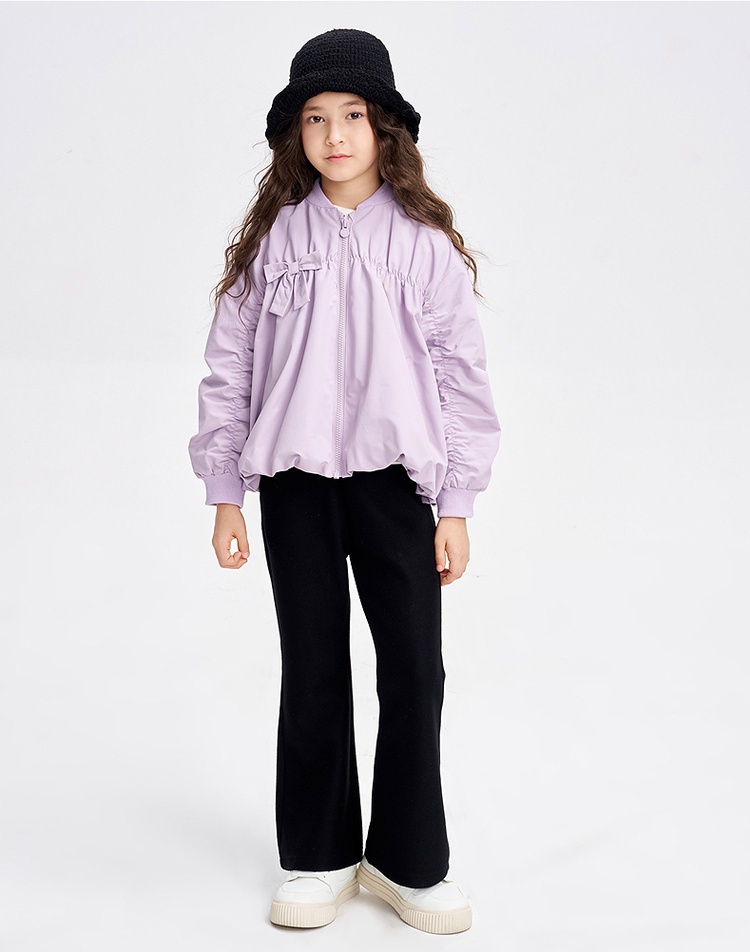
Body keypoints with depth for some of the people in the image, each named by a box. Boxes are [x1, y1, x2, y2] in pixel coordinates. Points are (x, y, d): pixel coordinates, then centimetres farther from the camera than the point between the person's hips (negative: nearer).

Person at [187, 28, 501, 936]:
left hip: (395, 479, 0)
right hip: (296, 480, 1)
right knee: (312, 669, 10)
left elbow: (461, 372, 1)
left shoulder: (425, 240, 0)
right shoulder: (271, 238, 2)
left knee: (415, 670, 3)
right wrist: (224, 496, 3)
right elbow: (229, 368, 4)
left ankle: (408, 861, 21)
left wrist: (456, 505, -1)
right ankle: (319, 858, 26)